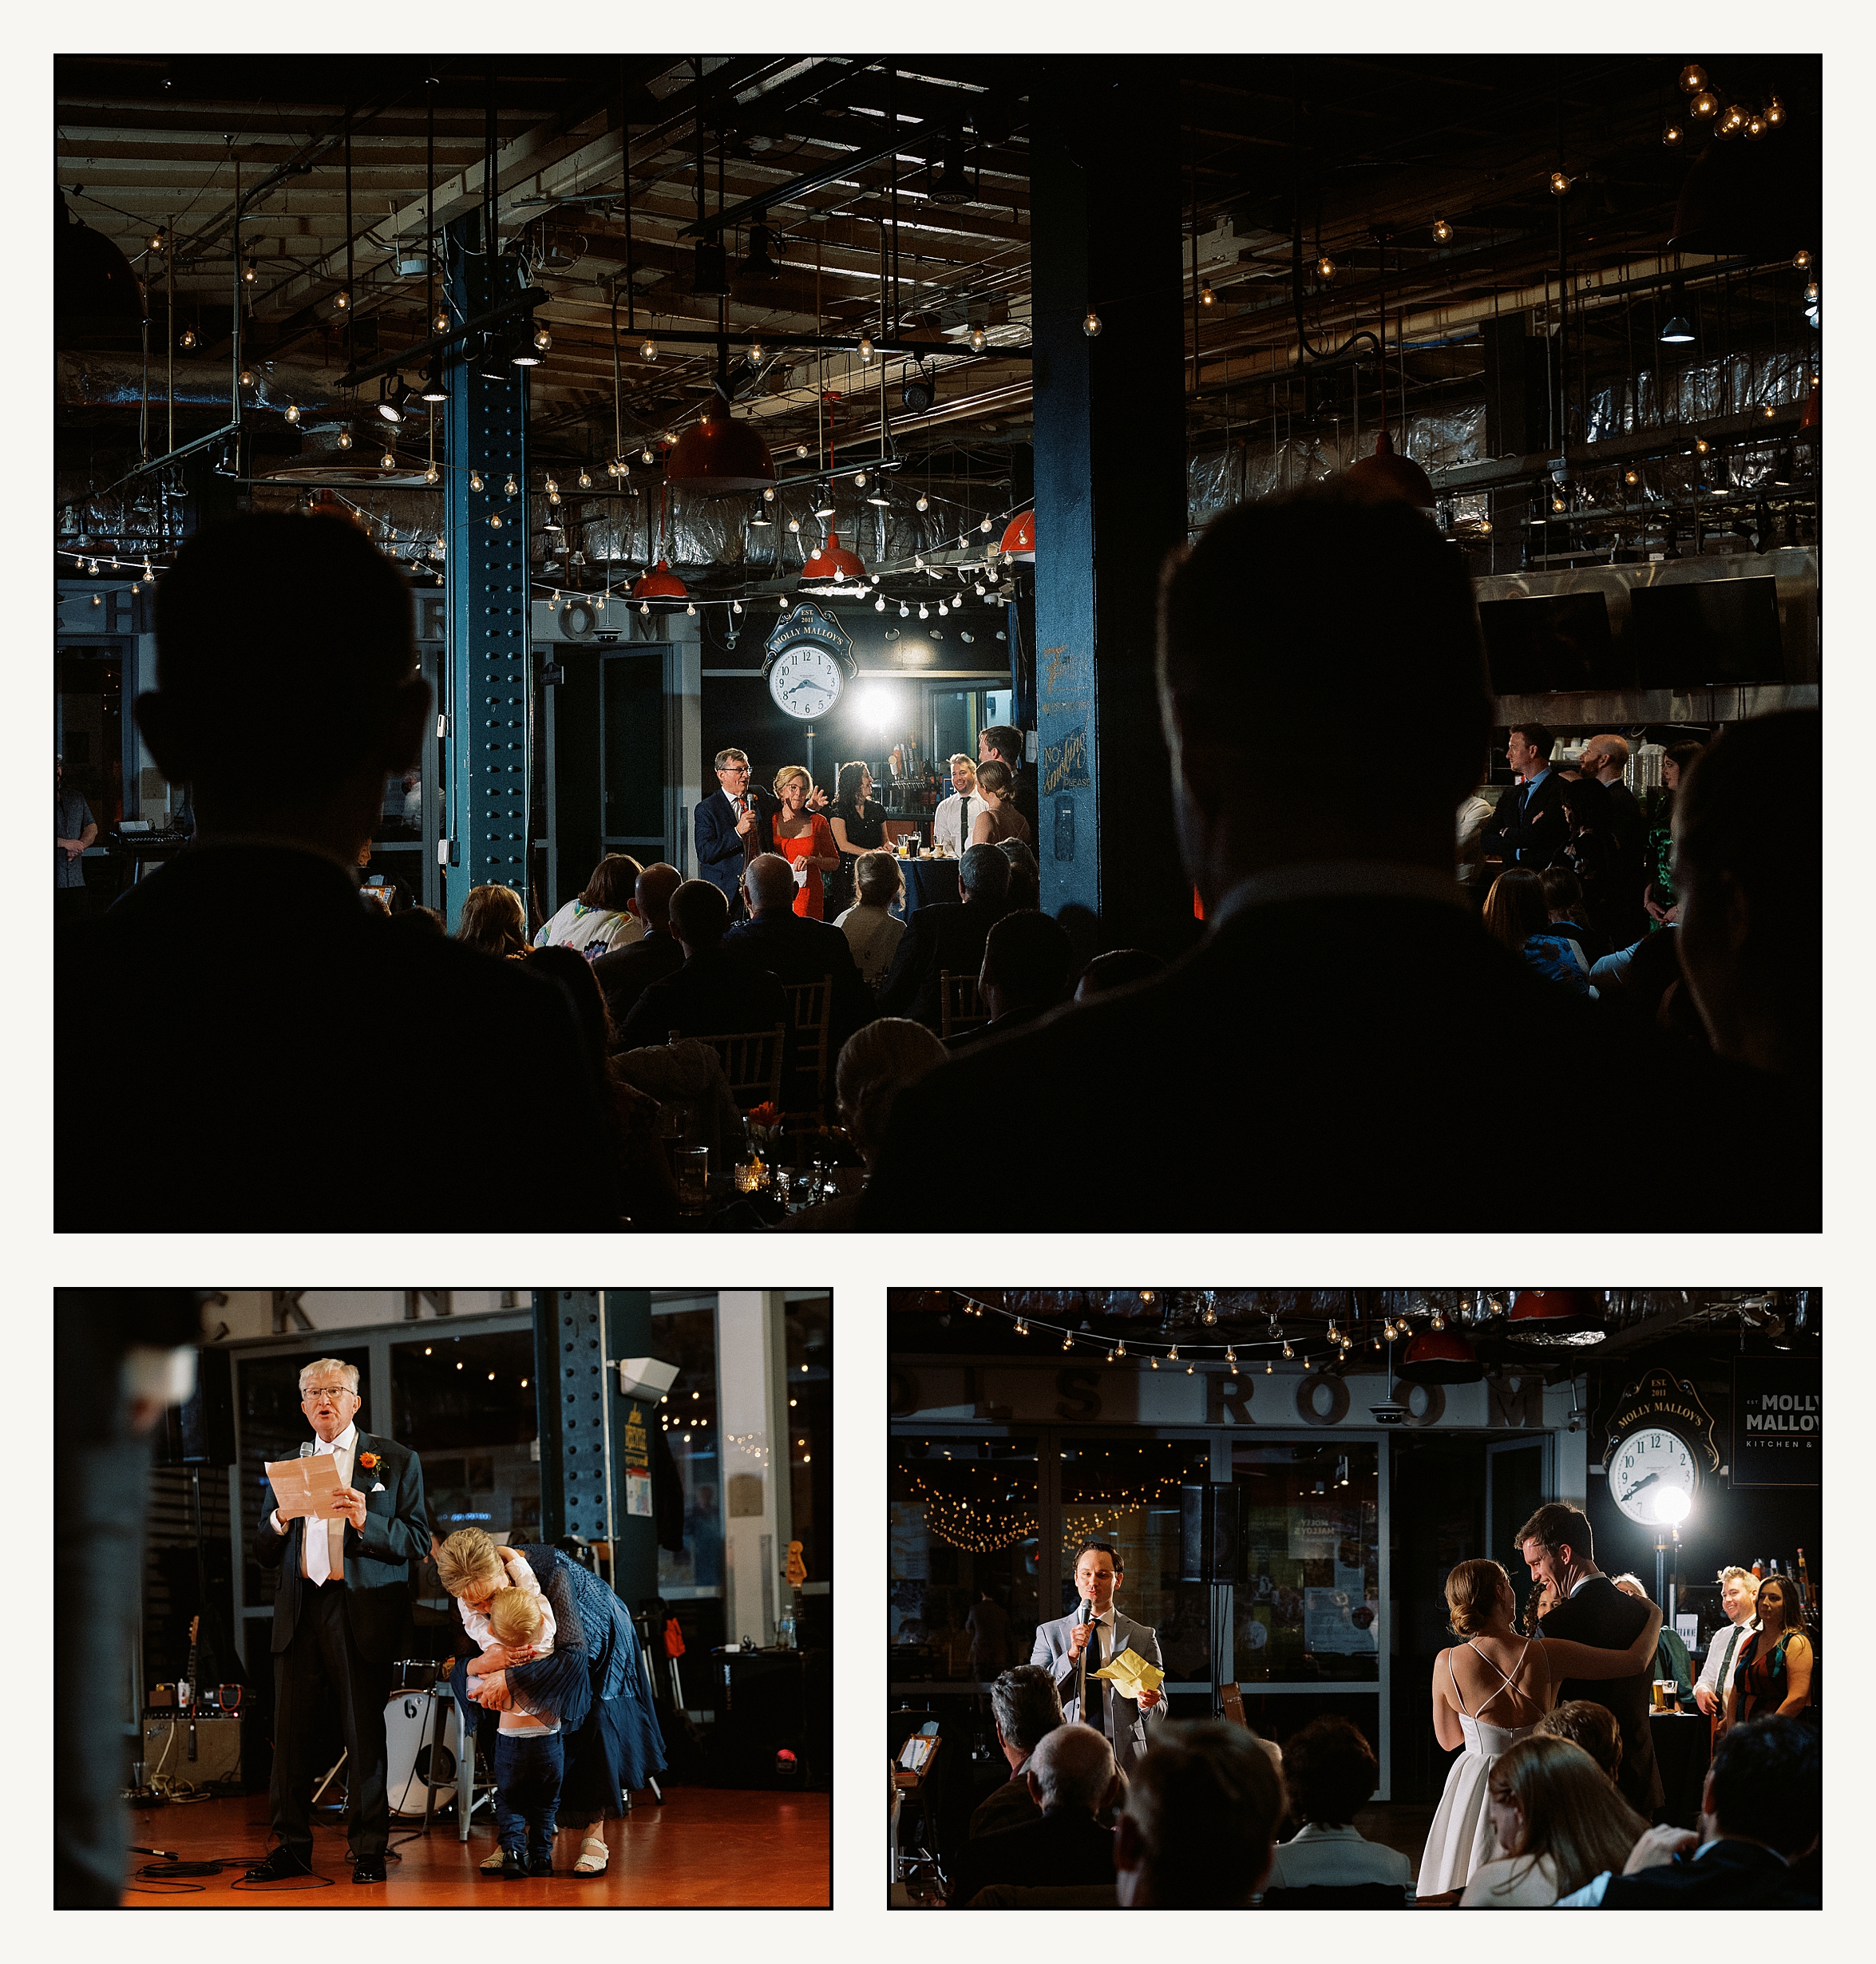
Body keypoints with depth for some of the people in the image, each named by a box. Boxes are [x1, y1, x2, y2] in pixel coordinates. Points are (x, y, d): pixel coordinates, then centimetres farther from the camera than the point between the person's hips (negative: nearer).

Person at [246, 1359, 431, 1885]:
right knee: (292, 1732, 1)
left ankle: (368, 1850, 4)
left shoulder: (395, 1461, 6)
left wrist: (366, 1522, -17)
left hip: (361, 1613, -4)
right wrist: (280, 1521, -4)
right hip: (299, 1614, 4)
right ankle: (292, 1846, 10)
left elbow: (419, 1542, -1)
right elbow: (264, 1555, 17)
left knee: (365, 1733, -3)